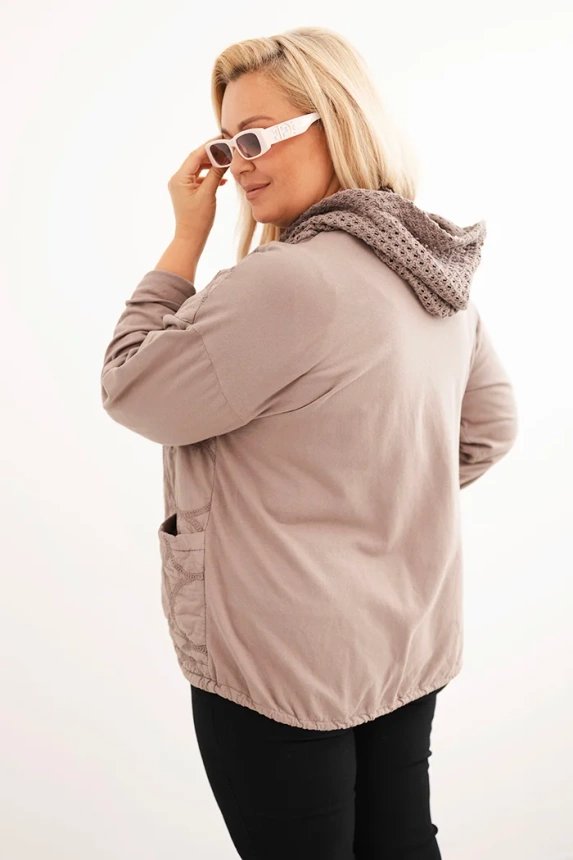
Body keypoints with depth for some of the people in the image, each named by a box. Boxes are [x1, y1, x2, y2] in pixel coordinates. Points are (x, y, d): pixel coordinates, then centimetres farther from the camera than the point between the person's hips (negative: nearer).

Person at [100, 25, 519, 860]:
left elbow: (131, 392, -14)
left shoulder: (285, 283, -26)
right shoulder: (437, 269, 1)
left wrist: (187, 236, -10)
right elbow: (492, 427, 11)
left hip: (284, 666, -8)